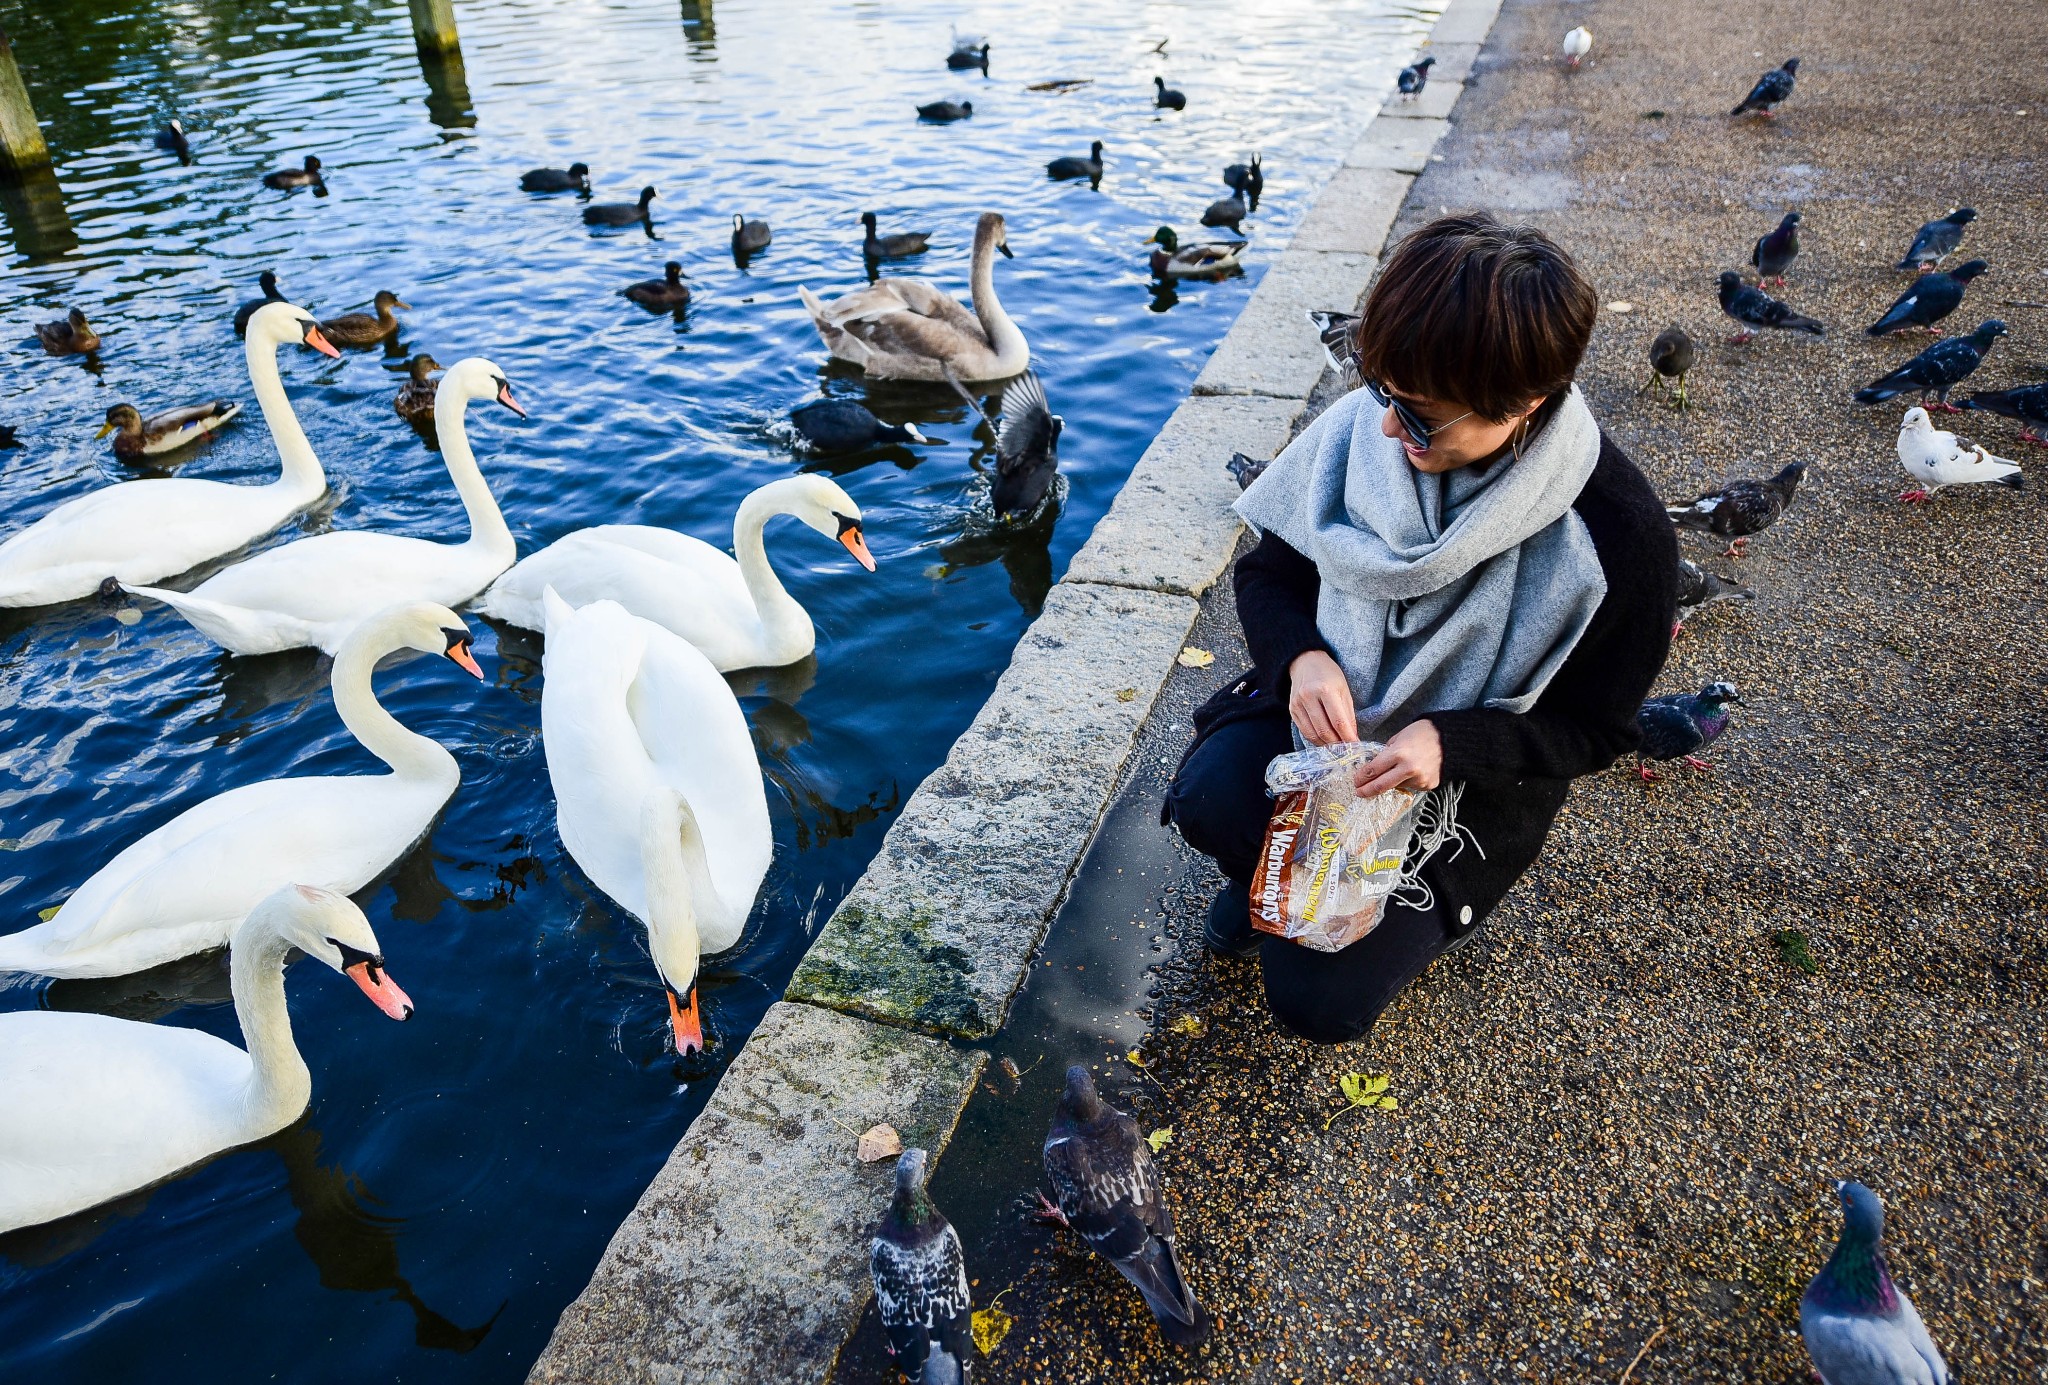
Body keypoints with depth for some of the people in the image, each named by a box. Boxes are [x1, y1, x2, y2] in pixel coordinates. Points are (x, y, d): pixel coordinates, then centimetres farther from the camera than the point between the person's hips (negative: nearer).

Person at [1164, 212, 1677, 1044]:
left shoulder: (1619, 534, -25)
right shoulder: (1364, 429, -16)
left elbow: (1593, 728, -12)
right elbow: (1268, 571, -3)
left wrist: (1448, 743, -31)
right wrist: (1303, 657, -27)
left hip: (1471, 779, -2)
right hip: (1331, 703, 3)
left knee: (1318, 1001, -14)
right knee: (1206, 801, -29)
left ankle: (1423, 903, 21)